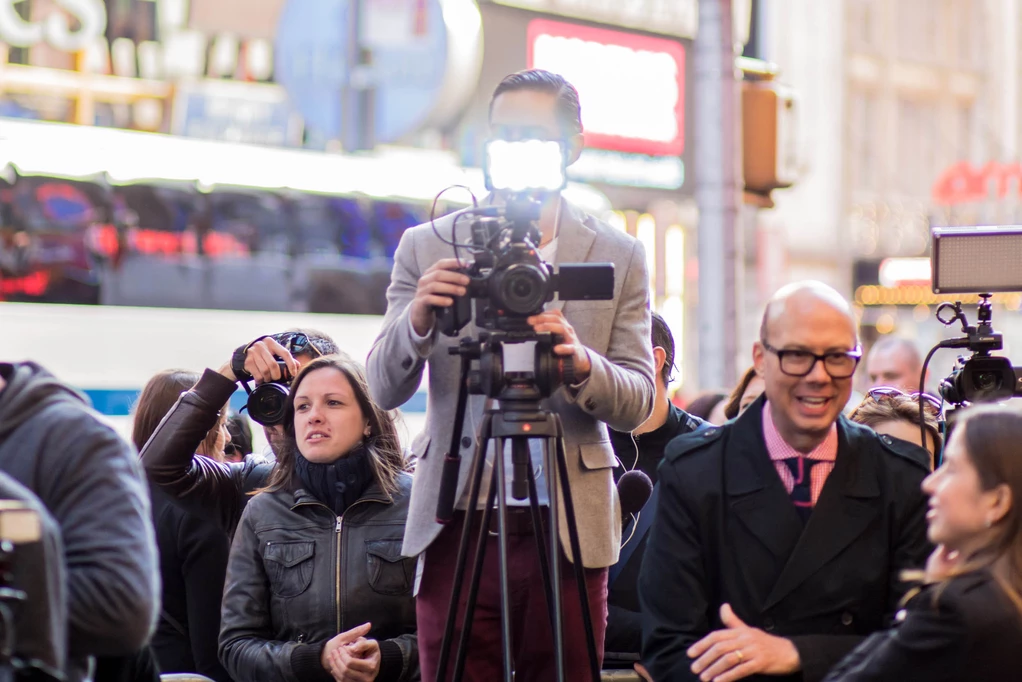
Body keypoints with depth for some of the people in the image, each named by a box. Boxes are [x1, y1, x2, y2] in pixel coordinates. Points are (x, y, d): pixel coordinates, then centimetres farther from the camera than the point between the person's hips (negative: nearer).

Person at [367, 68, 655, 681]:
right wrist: (417, 320, -20)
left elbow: (639, 404, 0)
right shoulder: (426, 247, 6)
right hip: (459, 523, 0)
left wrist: (581, 361, -21)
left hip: (570, 528, 0)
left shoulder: (619, 256, 6)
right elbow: (384, 390, 1)